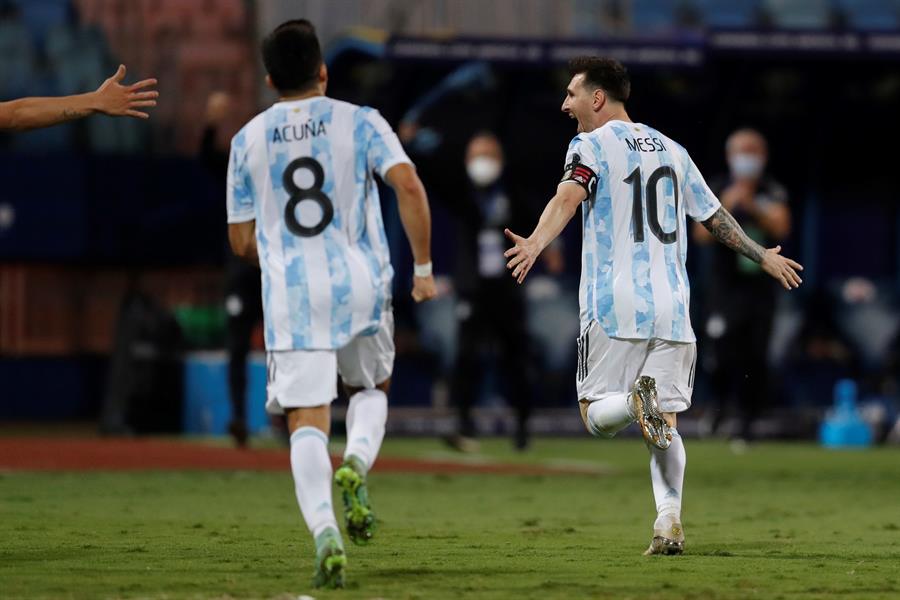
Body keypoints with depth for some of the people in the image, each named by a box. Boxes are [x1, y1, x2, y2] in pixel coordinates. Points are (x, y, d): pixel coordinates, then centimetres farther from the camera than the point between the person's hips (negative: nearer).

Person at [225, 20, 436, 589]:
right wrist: (423, 265, -6)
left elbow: (243, 241, 10)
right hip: (361, 286, 0)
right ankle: (357, 462, -7)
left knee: (307, 422, -1)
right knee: (371, 389, 24)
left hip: (290, 295, 0)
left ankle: (324, 532, -21)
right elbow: (408, 185, -13)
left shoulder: (248, 141, 8)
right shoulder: (360, 122, 2)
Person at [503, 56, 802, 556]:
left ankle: (636, 402, -30)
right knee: (666, 424, 7)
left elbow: (568, 197, -20)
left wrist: (536, 243, -37)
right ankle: (670, 520, -12)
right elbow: (717, 217, 24)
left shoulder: (592, 145, 1)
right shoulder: (671, 150, 18)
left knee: (597, 413, 3)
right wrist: (763, 257, 40)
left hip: (615, 308, -5)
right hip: (672, 308, 5)